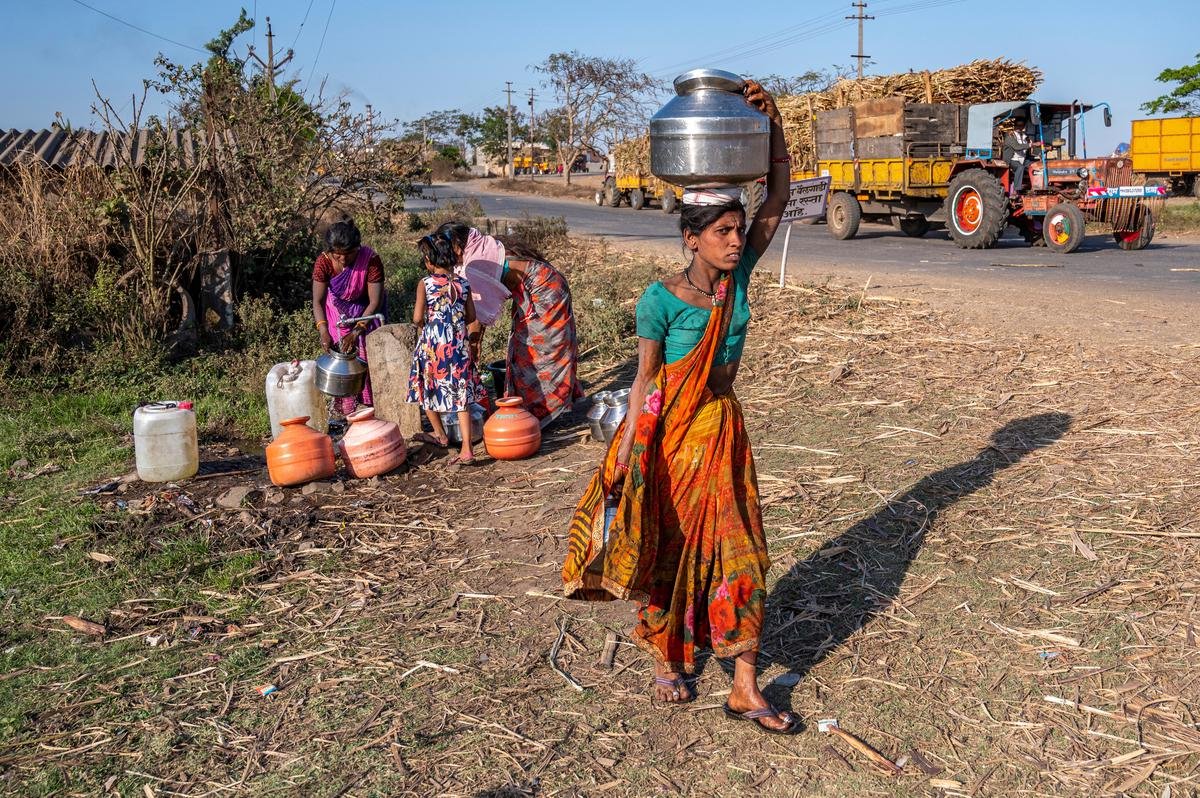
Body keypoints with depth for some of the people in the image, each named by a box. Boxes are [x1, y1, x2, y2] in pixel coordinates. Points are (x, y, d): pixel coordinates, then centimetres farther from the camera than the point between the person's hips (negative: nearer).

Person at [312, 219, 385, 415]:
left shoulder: (371, 260, -29)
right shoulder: (323, 262, -24)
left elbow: (375, 302, -29)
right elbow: (318, 301, -22)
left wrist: (356, 332, -37)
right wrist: (324, 332, -37)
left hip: (365, 313, -1)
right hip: (337, 314, 1)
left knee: (367, 359, -5)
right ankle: (346, 412, 8)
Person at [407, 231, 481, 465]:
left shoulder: (425, 284, -10)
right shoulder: (463, 284, 1)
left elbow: (417, 318, -11)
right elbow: (471, 316, 8)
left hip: (432, 345, -3)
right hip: (458, 345, 3)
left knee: (428, 387, 21)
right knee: (460, 395, 6)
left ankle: (440, 435, 39)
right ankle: (466, 450, -3)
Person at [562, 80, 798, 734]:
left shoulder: (738, 275, -3)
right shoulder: (662, 300, -16)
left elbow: (778, 199, -4)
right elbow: (645, 376, -10)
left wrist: (773, 125, -14)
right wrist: (627, 449, -13)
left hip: (723, 424, 5)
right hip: (670, 429, -5)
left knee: (738, 547, 3)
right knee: (665, 547, 10)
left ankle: (745, 689, 12)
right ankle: (666, 661, 32)